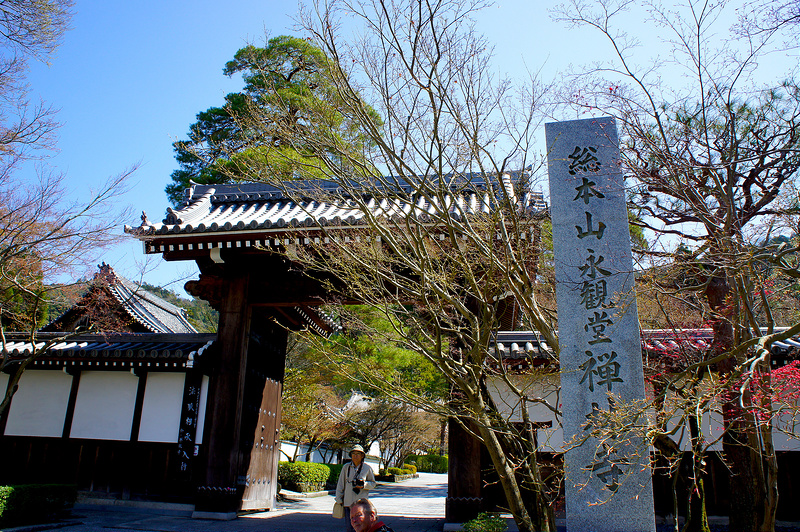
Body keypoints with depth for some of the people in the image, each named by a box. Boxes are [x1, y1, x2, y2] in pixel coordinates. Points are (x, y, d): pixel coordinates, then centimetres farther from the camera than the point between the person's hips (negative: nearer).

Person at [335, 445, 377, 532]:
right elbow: (340, 484, 10)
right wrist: (339, 499, 8)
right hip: (348, 502, 2)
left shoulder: (367, 468, 1)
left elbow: (373, 483, 11)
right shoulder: (346, 467, 3)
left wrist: (364, 484, -9)